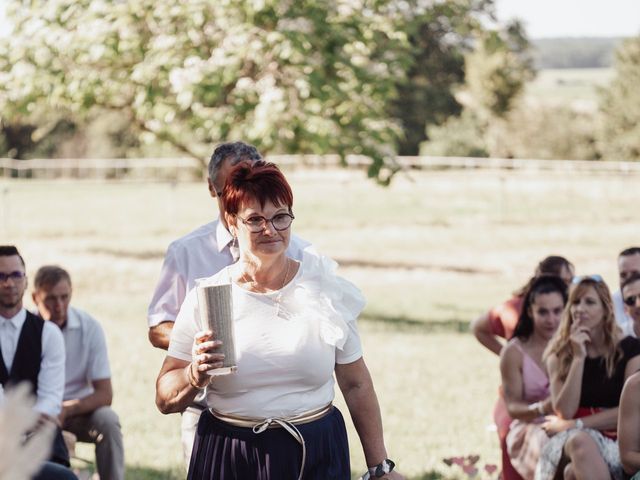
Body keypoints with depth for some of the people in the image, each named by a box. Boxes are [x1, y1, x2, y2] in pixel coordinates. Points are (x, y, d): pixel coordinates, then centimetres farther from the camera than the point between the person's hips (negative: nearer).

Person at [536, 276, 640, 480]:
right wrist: (578, 358, -12)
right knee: (580, 441, -39)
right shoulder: (560, 354, 7)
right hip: (570, 441, 2)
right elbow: (565, 412, -5)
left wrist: (576, 424, -7)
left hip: (617, 442, -2)